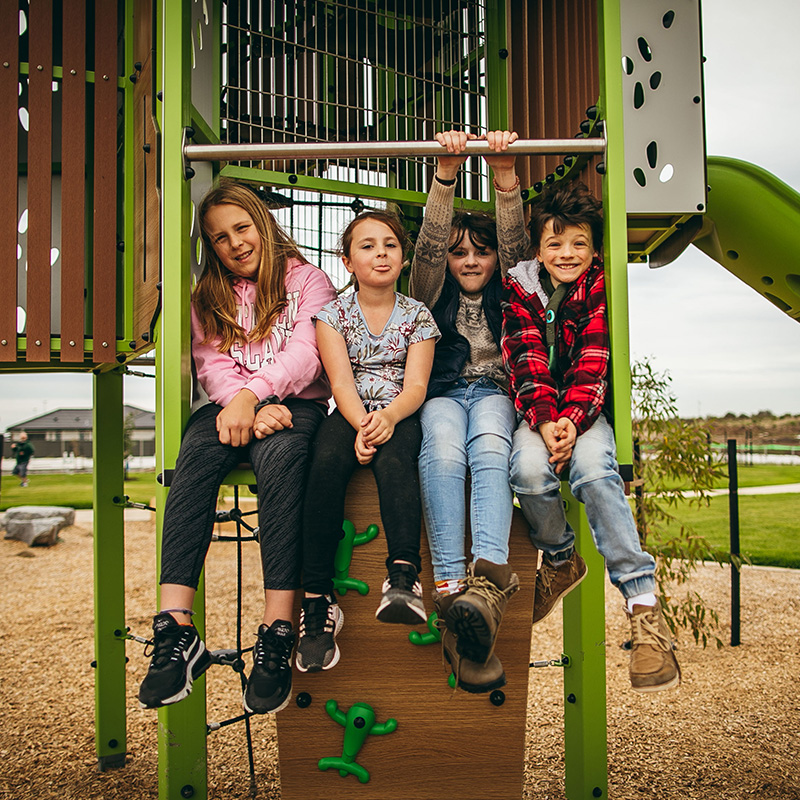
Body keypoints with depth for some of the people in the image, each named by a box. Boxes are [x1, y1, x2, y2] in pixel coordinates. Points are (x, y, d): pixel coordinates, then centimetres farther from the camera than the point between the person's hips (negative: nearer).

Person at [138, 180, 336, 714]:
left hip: (298, 403, -3)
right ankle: (176, 632, -36)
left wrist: (252, 395, -24)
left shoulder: (307, 279, 10)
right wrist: (251, 407, -15)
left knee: (278, 456, -36)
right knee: (198, 454, -30)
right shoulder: (210, 298, 21)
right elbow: (212, 364, 5)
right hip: (235, 405, 3)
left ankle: (278, 635, -38)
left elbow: (304, 353, -7)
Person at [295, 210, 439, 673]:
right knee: (327, 462, -33)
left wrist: (388, 417, -27)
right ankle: (318, 601, -34)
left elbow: (416, 385, -4)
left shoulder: (417, 315, 8)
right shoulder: (334, 314, 8)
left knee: (393, 457, -36)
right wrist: (361, 424, -26)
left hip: (400, 415, 0)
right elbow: (341, 382, -5)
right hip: (351, 414, 0)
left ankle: (404, 578, -50)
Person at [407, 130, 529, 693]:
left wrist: (505, 177, -16)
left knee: (489, 453, -36)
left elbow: (517, 246, -1)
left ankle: (489, 579, -59)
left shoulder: (507, 292, 18)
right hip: (444, 394, 0)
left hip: (494, 392, 0)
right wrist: (445, 175, -17)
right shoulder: (435, 294, 15)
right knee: (443, 454, -36)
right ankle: (452, 588, -51)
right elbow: (429, 246, -3)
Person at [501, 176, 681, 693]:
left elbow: (593, 363, -9)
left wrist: (572, 420, -26)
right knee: (529, 468, -32)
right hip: (539, 412, 1)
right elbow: (526, 363, -7)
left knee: (595, 469, -33)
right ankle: (561, 559, -2)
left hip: (587, 410, -1)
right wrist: (544, 422, -24)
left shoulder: (602, 288, 2)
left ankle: (645, 608, -32)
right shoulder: (520, 289, 4)